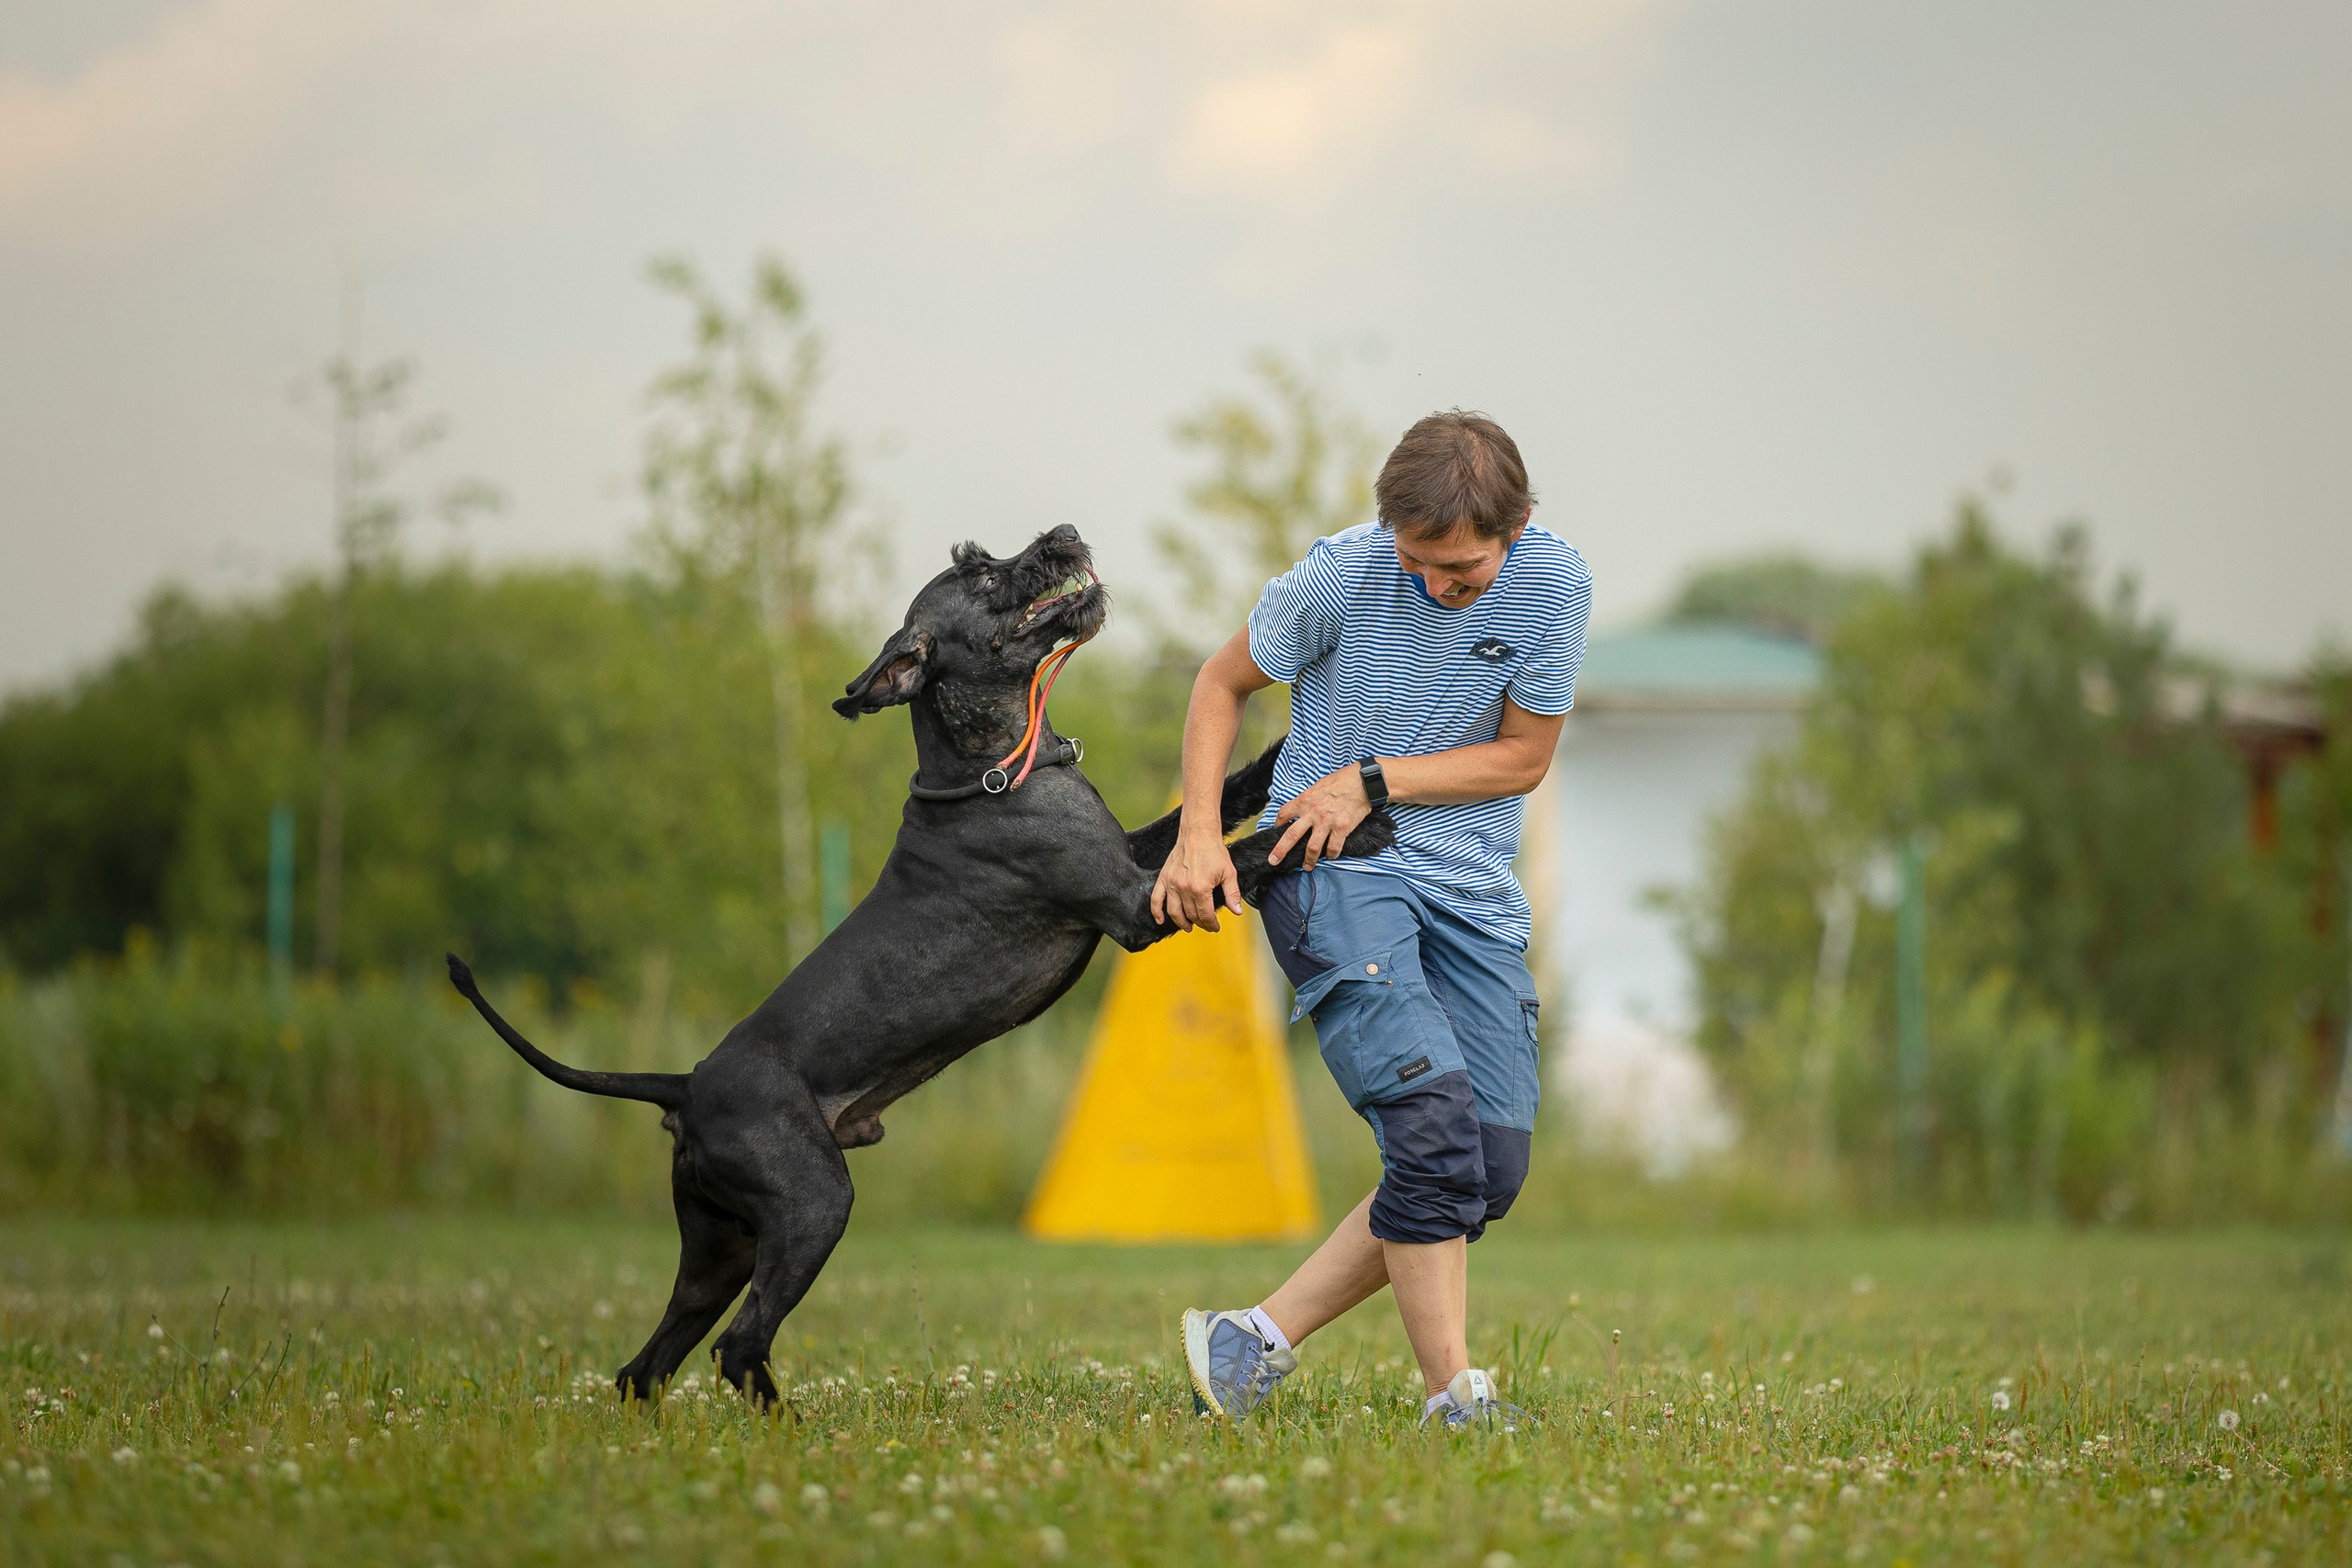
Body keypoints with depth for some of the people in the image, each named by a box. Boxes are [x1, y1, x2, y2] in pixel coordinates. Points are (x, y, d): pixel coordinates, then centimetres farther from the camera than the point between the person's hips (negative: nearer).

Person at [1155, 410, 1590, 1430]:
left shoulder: (1554, 582, -9)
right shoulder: (1340, 575, -13)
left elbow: (1525, 757, 0)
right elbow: (1223, 682, 3)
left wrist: (1374, 782, -11)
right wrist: (1199, 833, -9)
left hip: (1473, 887, 4)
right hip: (1332, 869, -4)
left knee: (1490, 1169, -6)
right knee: (1432, 1119, -24)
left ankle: (1259, 1340, 2)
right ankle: (1454, 1398, -19)